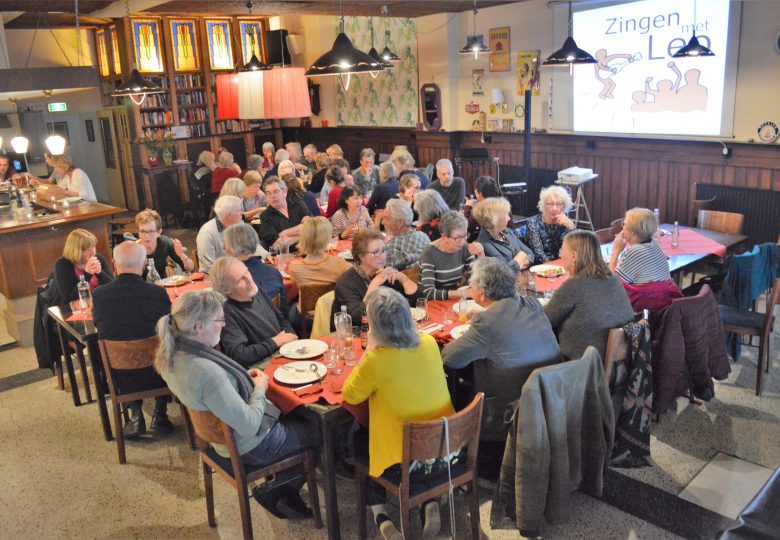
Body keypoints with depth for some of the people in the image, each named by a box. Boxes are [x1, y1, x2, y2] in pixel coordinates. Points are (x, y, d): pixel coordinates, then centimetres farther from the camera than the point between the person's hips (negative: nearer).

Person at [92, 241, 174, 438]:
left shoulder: (99, 294, -13)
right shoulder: (158, 293, -18)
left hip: (120, 379, 2)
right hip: (156, 375, -2)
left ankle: (135, 413, 26)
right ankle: (159, 414, 26)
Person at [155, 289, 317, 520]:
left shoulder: (171, 354, -11)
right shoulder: (206, 371, -38)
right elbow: (249, 426, -31)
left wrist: (243, 378, 0)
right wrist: (260, 389, -14)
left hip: (223, 435, 9)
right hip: (252, 447, -8)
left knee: (298, 414, 23)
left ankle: (285, 492, 24)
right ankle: (276, 491, 18)